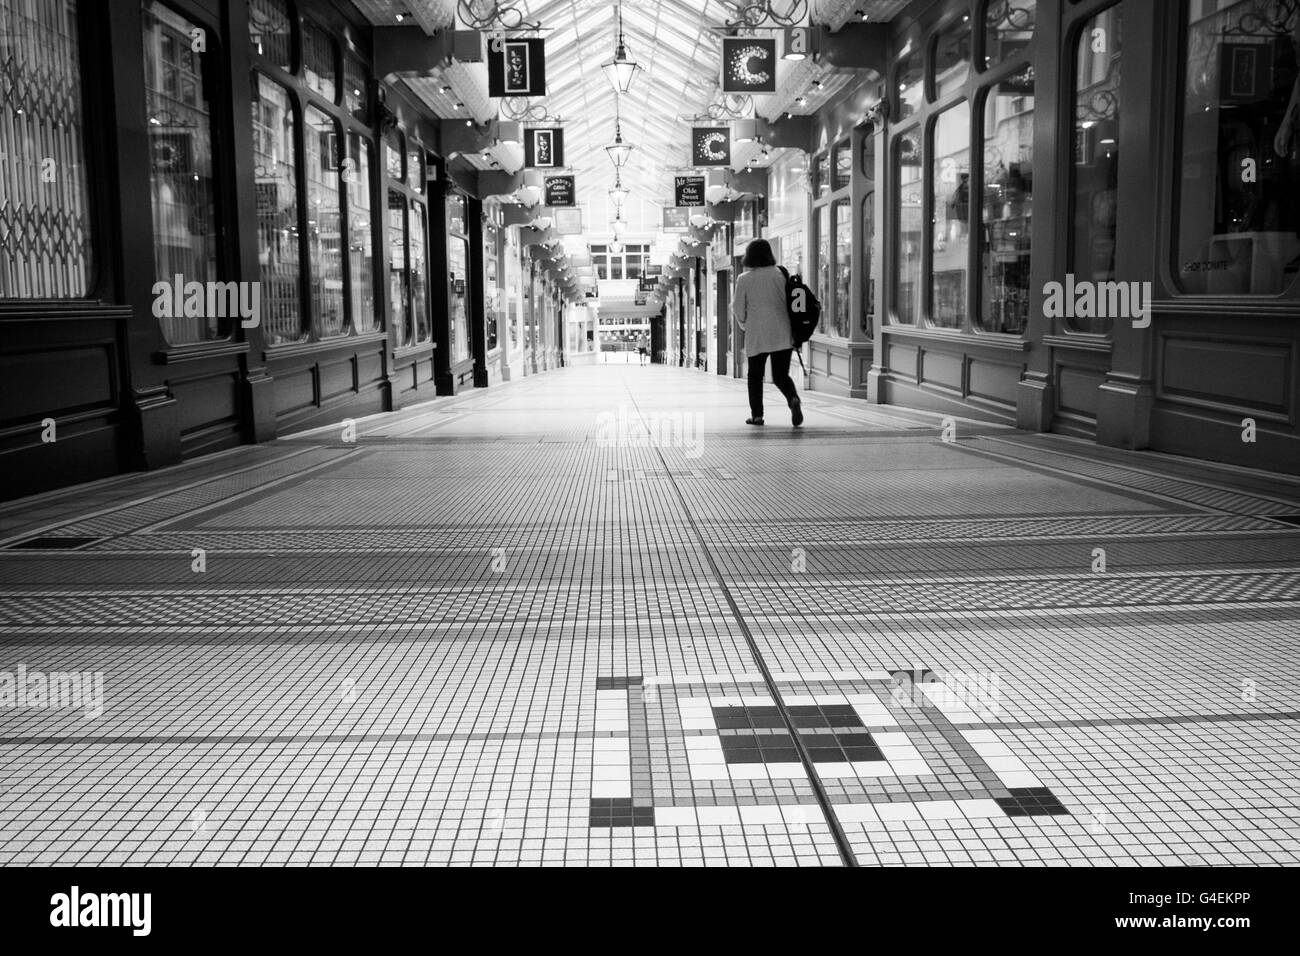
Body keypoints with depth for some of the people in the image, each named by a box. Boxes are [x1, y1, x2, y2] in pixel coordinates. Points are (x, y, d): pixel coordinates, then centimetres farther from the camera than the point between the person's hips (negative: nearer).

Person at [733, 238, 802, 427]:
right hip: (782, 334, 2)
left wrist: (744, 324, 22)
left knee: (755, 375, 14)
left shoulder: (744, 280, -2)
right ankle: (793, 399, -21)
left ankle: (757, 414, 11)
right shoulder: (779, 275, 2)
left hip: (757, 335, -2)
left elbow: (739, 312, 1)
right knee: (781, 375, 7)